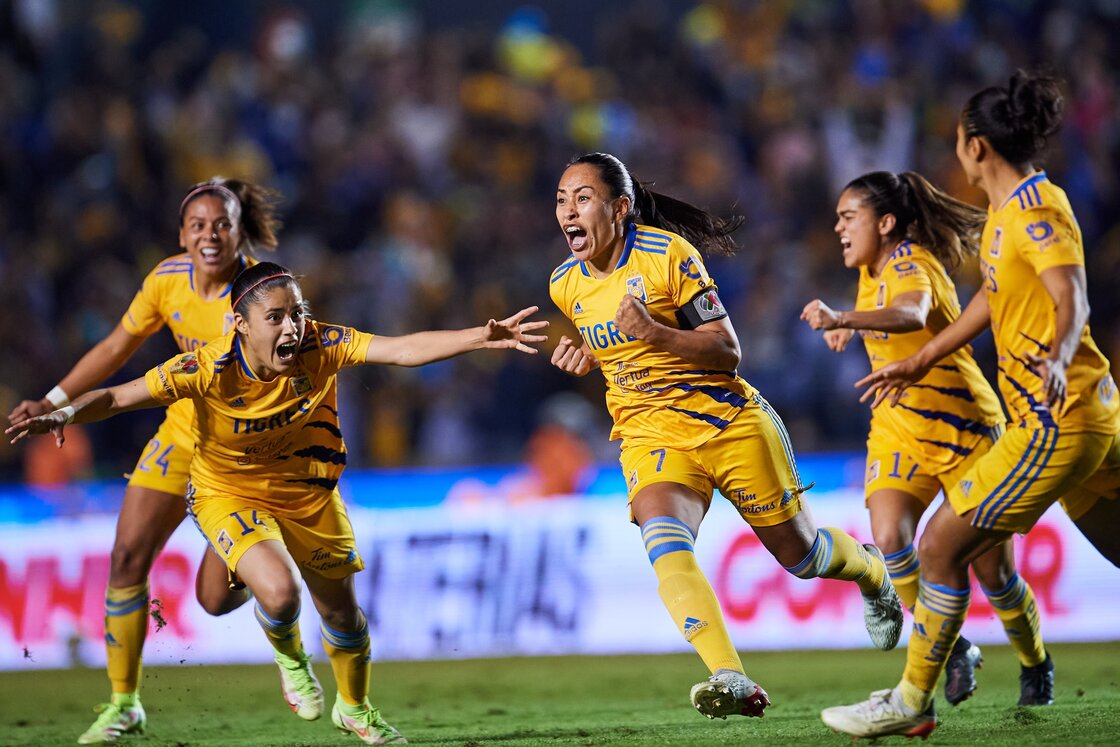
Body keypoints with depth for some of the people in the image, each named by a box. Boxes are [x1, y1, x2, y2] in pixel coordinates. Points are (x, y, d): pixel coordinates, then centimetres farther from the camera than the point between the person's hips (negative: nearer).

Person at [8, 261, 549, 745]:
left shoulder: (319, 347, -24)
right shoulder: (208, 370, -30)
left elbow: (402, 350, -32)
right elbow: (118, 397, -27)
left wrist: (483, 338, -44)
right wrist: (65, 414, -46)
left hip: (308, 493, 3)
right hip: (229, 494, -3)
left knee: (341, 611, 14)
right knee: (279, 592, -29)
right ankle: (289, 656, 10)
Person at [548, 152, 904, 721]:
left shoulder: (668, 253, -14)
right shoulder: (566, 284, 3)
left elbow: (727, 351, -15)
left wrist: (655, 333, -30)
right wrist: (584, 358, 2)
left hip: (731, 422, -3)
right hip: (650, 434, 3)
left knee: (799, 553, 10)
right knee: (664, 541, -29)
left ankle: (873, 571, 46)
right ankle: (731, 681, -38)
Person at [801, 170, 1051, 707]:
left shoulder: (910, 261, -18)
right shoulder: (872, 272, 6)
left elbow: (912, 316, -44)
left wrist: (843, 319, -59)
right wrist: (845, 328, 14)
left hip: (965, 426, -6)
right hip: (899, 430, 6)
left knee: (993, 570, 0)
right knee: (890, 537, -22)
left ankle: (1034, 664, 27)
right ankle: (954, 650, -6)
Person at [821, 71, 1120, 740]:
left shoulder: (1038, 207, -15)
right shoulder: (1007, 208, 13)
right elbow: (995, 296, 27)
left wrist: (1056, 359, -45)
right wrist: (921, 361, 33)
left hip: (1056, 421, -10)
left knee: (941, 546, -4)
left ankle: (911, 702, 4)